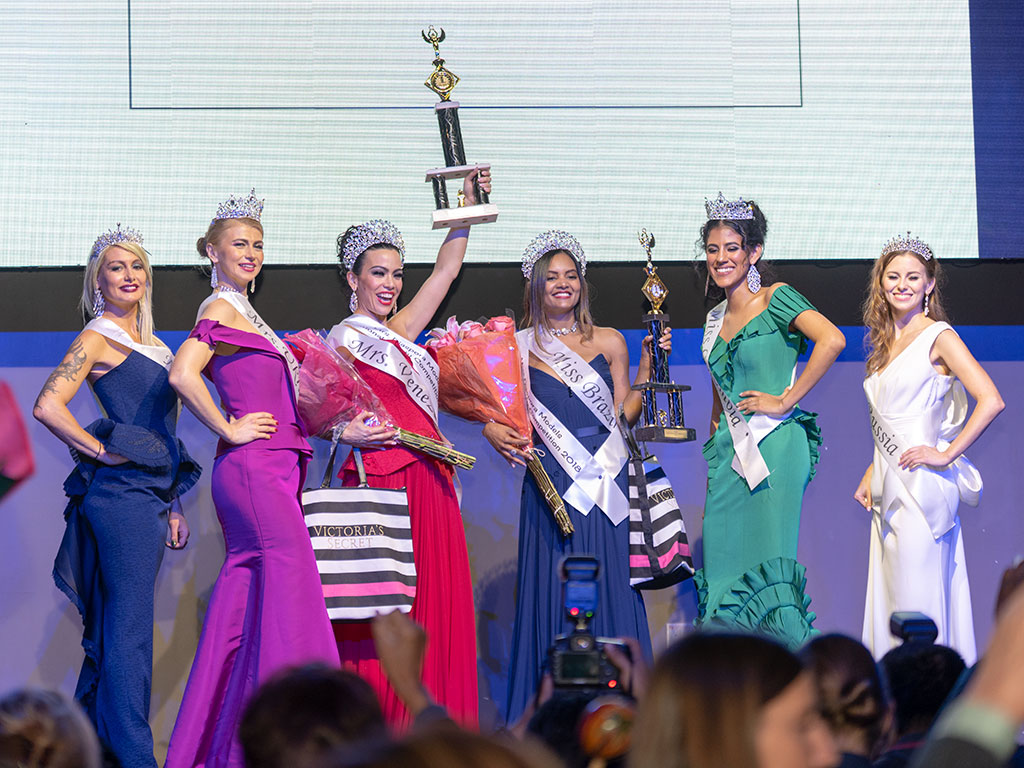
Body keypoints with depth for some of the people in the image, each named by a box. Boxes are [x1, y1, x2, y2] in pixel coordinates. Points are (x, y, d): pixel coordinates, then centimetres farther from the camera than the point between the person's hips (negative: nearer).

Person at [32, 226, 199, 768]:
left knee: (110, 626, 10)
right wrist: (101, 451, -10)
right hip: (122, 493, -8)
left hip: (147, 494, 8)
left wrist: (171, 505, 21)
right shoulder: (98, 338, -5)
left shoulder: (147, 343, 21)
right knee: (129, 626, -10)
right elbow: (48, 406, -16)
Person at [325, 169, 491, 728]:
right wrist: (347, 433, -25)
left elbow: (446, 270, 22)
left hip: (428, 482, 8)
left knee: (434, 608, 3)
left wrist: (468, 207, 16)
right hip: (384, 480, -8)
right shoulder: (345, 339, -3)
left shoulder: (399, 333, 18)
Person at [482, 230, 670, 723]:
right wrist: (497, 435, -12)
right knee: (554, 587, -3)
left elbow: (624, 415, 8)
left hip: (604, 479, 1)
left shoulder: (609, 343, 10)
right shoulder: (519, 347, 7)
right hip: (551, 486, -1)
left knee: (608, 584, -2)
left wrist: (647, 364, 0)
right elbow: (500, 416, 9)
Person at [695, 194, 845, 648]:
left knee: (769, 569, -11)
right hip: (729, 453, 7)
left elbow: (832, 341, -21)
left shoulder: (776, 299, -4)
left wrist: (785, 400, -17)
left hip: (774, 445, -7)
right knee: (725, 568, 3)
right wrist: (712, 469, 20)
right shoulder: (716, 319, 17)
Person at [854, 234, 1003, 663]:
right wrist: (870, 476, 18)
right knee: (890, 596, 7)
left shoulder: (938, 337, -7)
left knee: (917, 603, -7)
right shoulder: (886, 342, 16)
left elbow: (991, 401, -17)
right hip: (891, 489, 8)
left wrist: (946, 454, -16)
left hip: (922, 485, -8)